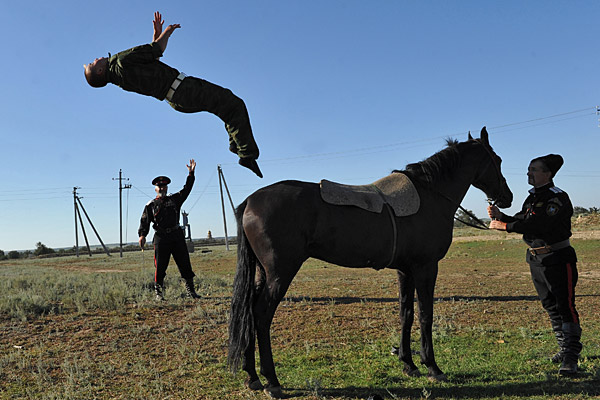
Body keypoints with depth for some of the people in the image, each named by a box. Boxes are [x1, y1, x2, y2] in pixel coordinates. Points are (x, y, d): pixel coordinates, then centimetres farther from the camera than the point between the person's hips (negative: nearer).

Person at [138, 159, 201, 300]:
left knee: (185, 263, 2)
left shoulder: (175, 199, 14)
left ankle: (190, 290, 11)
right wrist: (142, 235, -12)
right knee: (160, 266, -1)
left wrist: (191, 174, -1)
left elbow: (186, 189, 8)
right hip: (161, 238, -2)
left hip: (177, 236, 2)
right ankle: (159, 292, 10)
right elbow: (145, 221, 2)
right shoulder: (151, 205, 8)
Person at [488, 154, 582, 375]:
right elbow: (521, 221, 11)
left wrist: (505, 226, -25)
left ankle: (571, 357, -5)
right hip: (535, 260, 9)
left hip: (558, 259, -9)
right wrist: (499, 216, -6)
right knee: (551, 307, 14)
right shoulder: (532, 197, 13)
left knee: (565, 306, -8)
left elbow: (539, 225, -27)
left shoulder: (558, 198, -16)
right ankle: (564, 349, 26)